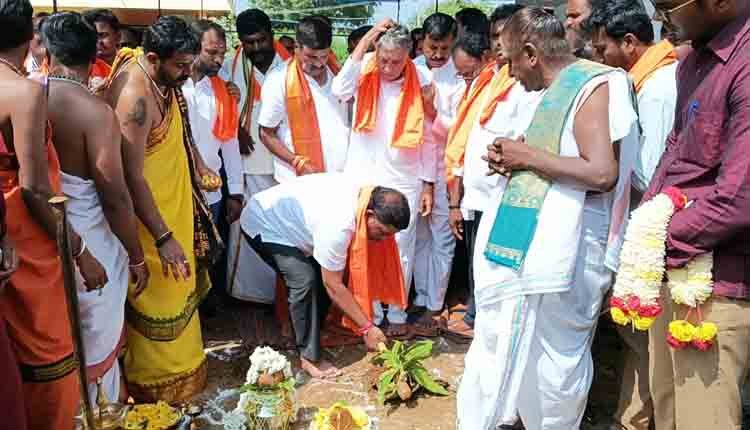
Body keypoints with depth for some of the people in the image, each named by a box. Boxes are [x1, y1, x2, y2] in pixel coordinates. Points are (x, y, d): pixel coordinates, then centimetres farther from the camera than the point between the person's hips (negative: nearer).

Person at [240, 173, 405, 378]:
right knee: (305, 281, -23)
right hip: (263, 224, -9)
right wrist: (367, 328, -23)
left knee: (323, 277, 2)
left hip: (287, 219, 9)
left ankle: (310, 338, 18)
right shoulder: (337, 224, -38)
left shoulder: (364, 195, -13)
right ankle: (309, 357, -9)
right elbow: (334, 286, -28)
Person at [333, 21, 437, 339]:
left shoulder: (421, 81, -5)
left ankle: (397, 314, 24)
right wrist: (365, 40, -23)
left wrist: (428, 185, 1)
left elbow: (428, 137, 1)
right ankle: (371, 313, 24)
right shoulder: (365, 71, -4)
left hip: (404, 182, 0)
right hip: (363, 179, 0)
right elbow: (340, 90, -26)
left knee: (401, 251, 8)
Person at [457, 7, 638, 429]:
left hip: (560, 251, -9)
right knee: (498, 346, 19)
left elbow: (602, 174, -24)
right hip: (523, 244, 9)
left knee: (556, 357, 7)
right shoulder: (555, 90, 15)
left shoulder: (595, 84, -12)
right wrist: (514, 159, 5)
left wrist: (527, 155, -14)